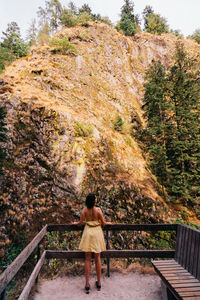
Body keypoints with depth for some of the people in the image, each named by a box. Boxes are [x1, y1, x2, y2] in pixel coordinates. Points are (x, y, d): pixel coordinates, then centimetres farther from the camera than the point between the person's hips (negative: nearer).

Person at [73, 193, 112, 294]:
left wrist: (75, 223, 19)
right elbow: (103, 223, -5)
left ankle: (87, 285, 14)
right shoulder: (98, 209, -13)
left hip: (88, 233, 1)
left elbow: (80, 223, -3)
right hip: (97, 233, -1)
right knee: (97, 258, 13)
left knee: (87, 259, 9)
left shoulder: (85, 210, -9)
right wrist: (109, 223, 16)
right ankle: (99, 283, 24)